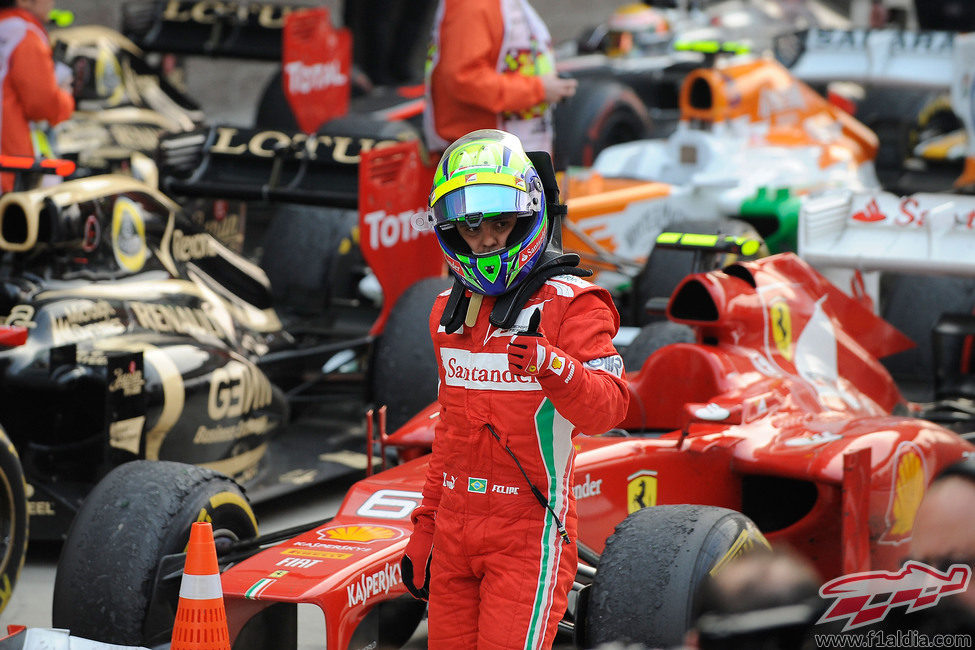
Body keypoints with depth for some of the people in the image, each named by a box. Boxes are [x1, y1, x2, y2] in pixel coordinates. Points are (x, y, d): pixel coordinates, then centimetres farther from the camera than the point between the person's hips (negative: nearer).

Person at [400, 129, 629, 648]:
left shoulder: (571, 303, -8)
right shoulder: (449, 311, 14)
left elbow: (606, 408, -20)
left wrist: (553, 366, -40)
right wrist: (424, 527, 22)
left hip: (528, 532, -6)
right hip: (454, 525, 6)